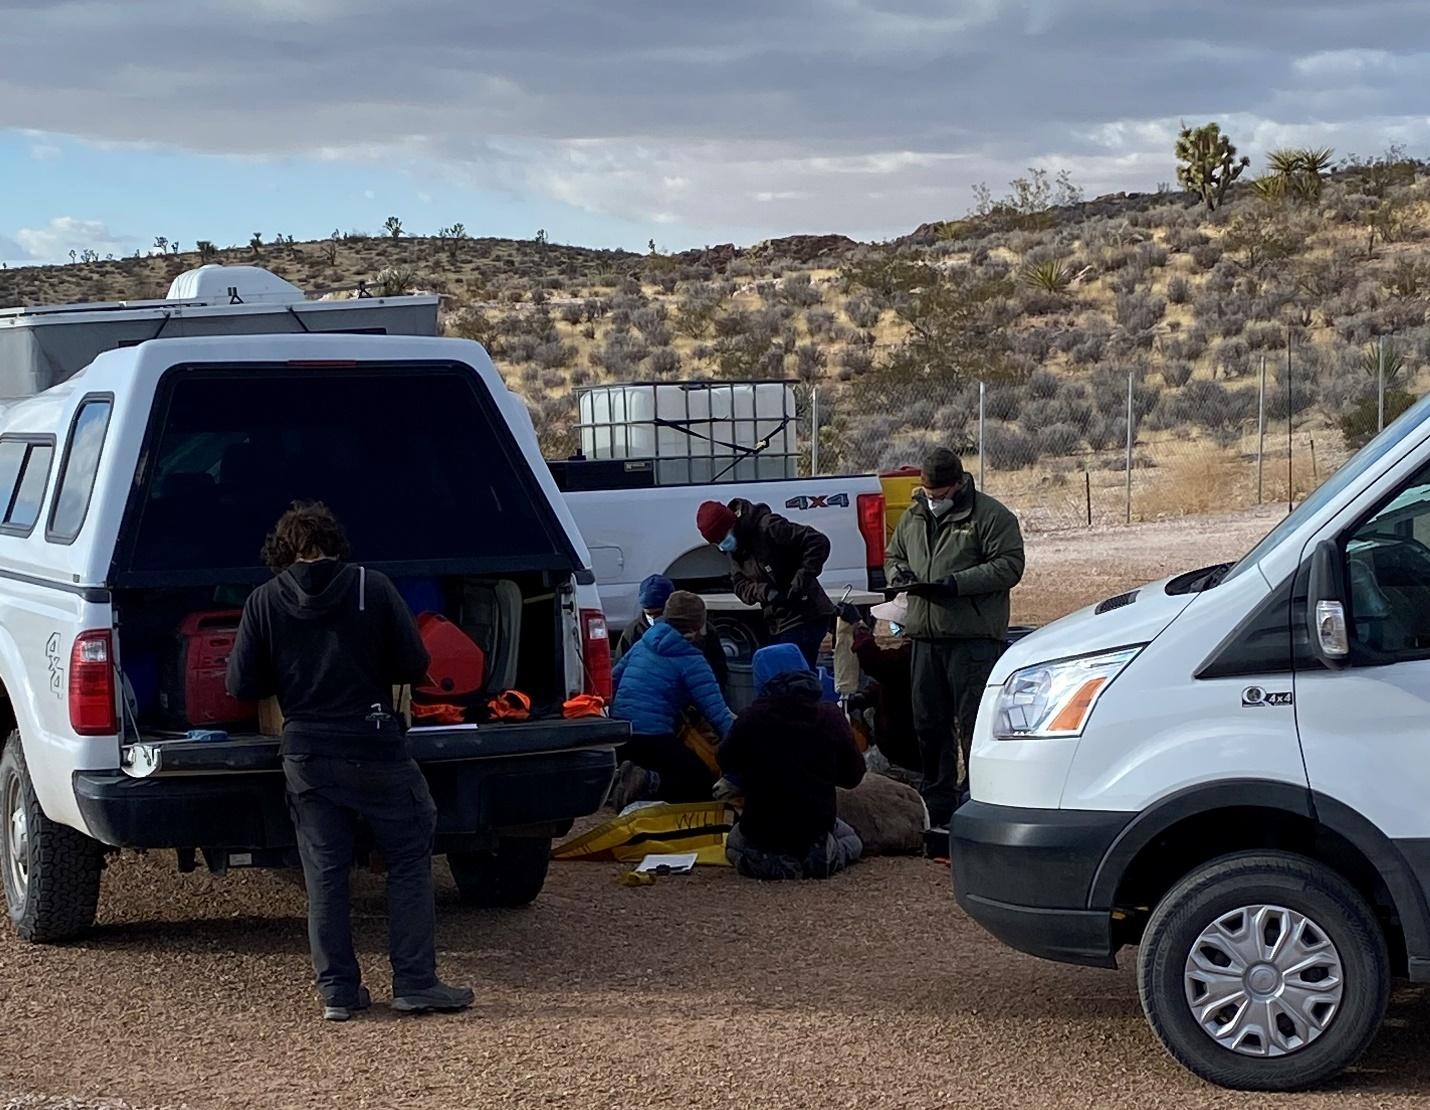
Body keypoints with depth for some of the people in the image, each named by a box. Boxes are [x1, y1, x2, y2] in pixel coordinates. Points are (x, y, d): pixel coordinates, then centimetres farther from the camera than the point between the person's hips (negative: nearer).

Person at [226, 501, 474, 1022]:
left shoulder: (263, 602, 1)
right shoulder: (373, 588, -3)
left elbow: (243, 686, 2)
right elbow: (414, 666, -3)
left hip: (305, 755, 2)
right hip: (373, 747, -2)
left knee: (324, 872, 10)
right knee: (409, 860, 8)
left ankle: (337, 990, 11)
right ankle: (415, 982, 5)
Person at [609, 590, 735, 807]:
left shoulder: (642, 645, 14)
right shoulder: (691, 660, -6)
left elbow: (613, 680, 24)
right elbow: (716, 712, -11)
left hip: (619, 738, 7)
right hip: (653, 738, -7)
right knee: (704, 785, -1)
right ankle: (649, 784, -22)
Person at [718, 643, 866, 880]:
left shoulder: (750, 720, -13)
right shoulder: (830, 716, -8)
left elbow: (727, 766, 4)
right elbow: (853, 776, 2)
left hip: (760, 831, -1)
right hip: (817, 829, 2)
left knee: (734, 844, 32)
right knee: (851, 841, 33)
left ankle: (764, 860, -3)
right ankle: (824, 855, -2)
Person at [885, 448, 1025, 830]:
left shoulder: (991, 516, -5)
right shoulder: (913, 517, 16)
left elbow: (1009, 566, -12)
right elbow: (893, 555, 29)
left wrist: (956, 583, -19)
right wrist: (900, 574, 4)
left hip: (974, 639, -7)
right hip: (925, 638, 7)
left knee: (974, 726, -7)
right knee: (929, 724, 11)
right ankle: (938, 806, 22)